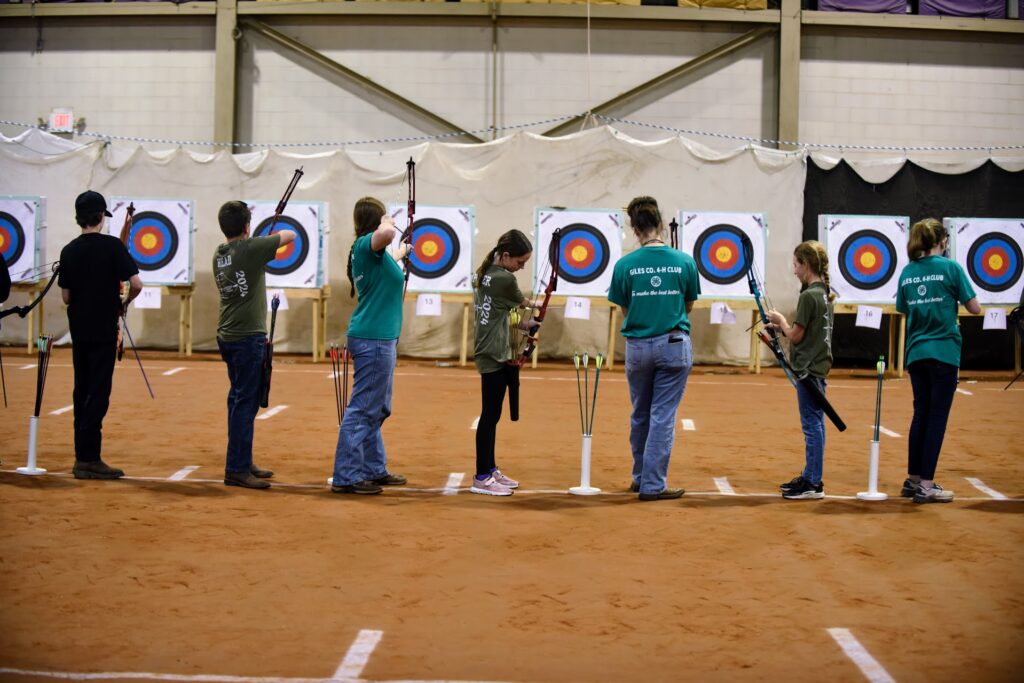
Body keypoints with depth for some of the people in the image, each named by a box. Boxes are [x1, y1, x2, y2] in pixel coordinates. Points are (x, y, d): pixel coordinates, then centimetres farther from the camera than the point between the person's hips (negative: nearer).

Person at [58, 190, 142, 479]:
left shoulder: (69, 250, 4)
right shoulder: (112, 246, -10)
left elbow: (66, 296, 6)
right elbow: (136, 284, -15)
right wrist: (124, 302, 3)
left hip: (79, 330, 5)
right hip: (103, 330, -5)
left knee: (82, 391, 12)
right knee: (98, 393, -3)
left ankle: (83, 456, 17)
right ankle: (88, 459, -5)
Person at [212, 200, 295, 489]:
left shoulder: (219, 254, 6)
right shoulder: (251, 248, -14)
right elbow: (291, 236, -3)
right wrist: (276, 235, 20)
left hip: (226, 336, 8)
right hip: (248, 337, -8)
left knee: (239, 399, 15)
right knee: (245, 402, -6)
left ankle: (242, 462, 23)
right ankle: (236, 469, -5)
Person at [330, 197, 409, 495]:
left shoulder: (372, 252, 14)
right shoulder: (367, 244, -14)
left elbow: (387, 260, 39)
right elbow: (386, 234, -39)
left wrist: (403, 251, 59)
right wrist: (388, 223, -15)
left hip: (378, 339, 11)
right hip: (373, 339, -11)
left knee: (377, 409, 18)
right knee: (363, 409, -6)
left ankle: (374, 469, 27)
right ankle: (346, 477, -2)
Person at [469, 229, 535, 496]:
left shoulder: (484, 274, 10)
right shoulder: (505, 279, -16)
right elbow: (522, 302, 2)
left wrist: (521, 323, 10)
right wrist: (533, 304, 21)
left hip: (488, 352, 9)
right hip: (494, 356, -9)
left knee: (491, 415, 15)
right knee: (490, 415, -6)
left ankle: (490, 469, 23)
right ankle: (481, 478, -3)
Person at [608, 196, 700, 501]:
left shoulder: (624, 265, -6)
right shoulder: (684, 262, -5)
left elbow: (624, 308, 4)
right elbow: (689, 305, 7)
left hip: (637, 347, 1)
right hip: (674, 345, -1)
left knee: (640, 415, 17)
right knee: (662, 416, 2)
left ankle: (641, 477, 29)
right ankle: (652, 485, 2)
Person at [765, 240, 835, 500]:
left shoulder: (808, 296, -17)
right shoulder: (825, 294, 11)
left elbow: (796, 335, -16)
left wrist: (781, 320, 1)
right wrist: (783, 328, 12)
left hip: (808, 368, -10)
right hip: (819, 365, 10)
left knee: (812, 423, -5)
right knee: (814, 423, 14)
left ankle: (813, 483, -1)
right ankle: (809, 476, 23)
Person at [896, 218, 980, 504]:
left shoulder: (907, 272, 6)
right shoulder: (950, 267, -8)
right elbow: (975, 308, -5)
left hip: (916, 353, 5)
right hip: (944, 352, -5)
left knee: (921, 414, 14)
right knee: (937, 418, -1)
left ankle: (913, 479, 19)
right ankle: (926, 485, 0)